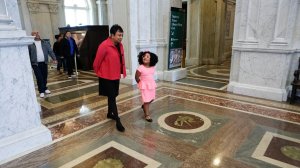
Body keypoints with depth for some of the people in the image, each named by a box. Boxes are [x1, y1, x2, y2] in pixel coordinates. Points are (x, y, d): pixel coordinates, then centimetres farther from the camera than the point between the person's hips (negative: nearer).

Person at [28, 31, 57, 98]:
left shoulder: (45, 43, 8)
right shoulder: (30, 44, -1)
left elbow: (50, 51, 1)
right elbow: (28, 54, 0)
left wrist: (54, 59, -12)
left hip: (44, 63, 3)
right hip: (35, 63, -3)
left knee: (45, 77, 10)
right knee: (39, 77, -5)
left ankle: (45, 88, 28)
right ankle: (41, 91, 4)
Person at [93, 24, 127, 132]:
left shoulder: (120, 45, 3)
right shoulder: (104, 46, -22)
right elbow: (97, 61, -13)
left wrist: (123, 71, 9)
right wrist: (98, 73, 1)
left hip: (116, 76, 7)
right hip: (106, 77, -7)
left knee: (112, 96, 20)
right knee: (112, 97, -3)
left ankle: (110, 114, 40)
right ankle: (117, 121, 4)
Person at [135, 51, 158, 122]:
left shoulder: (153, 67, -5)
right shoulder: (140, 68, -20)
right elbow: (136, 77, -9)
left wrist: (150, 83, 12)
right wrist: (141, 83, 2)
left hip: (152, 85, 6)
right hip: (144, 86, -6)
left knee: (152, 98, 16)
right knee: (146, 100, -3)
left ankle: (144, 106, 44)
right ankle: (147, 115, 10)